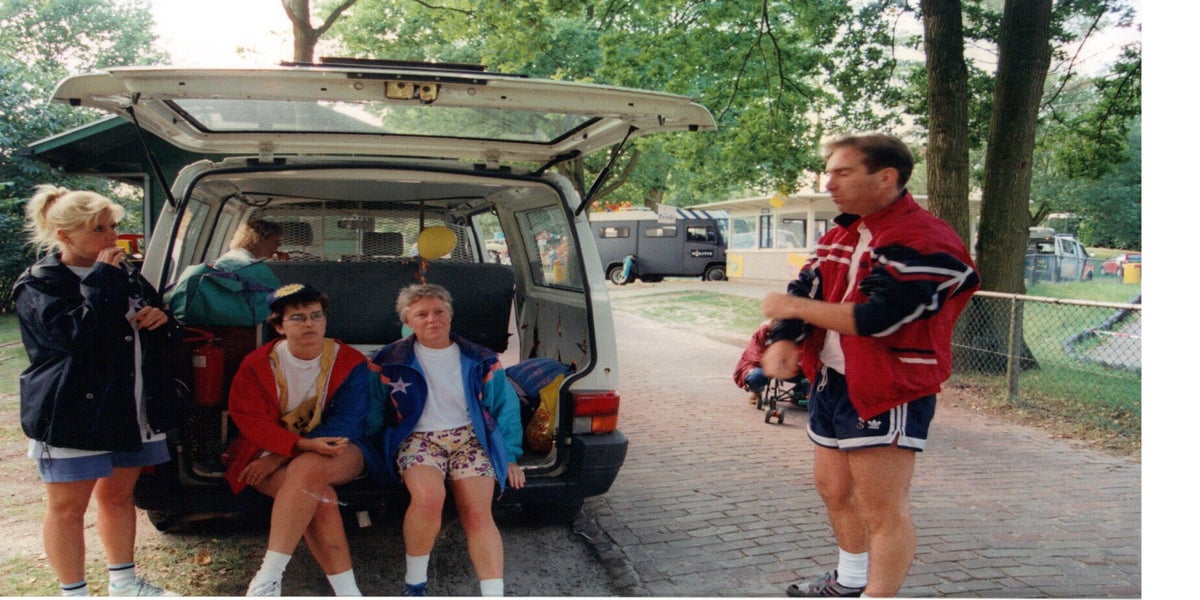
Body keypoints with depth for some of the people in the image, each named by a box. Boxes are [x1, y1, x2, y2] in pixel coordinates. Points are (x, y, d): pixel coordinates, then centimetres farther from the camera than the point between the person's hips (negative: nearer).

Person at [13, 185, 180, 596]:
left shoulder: (127, 277, 12)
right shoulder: (38, 285, -10)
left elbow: (164, 337, 21)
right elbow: (76, 334, -27)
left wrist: (161, 319, -3)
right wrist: (101, 280, -21)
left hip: (133, 410, 7)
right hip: (74, 415, -6)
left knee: (118, 494, 18)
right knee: (68, 507, 3)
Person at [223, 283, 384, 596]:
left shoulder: (350, 362, -2)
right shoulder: (257, 365, 2)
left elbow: (346, 424, -10)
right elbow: (250, 419, -8)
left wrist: (281, 457, -19)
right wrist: (304, 444, -27)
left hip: (340, 451, 0)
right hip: (273, 457, 1)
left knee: (309, 468, -37)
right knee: (317, 493, -33)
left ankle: (269, 577, -34)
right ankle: (346, 591, -31)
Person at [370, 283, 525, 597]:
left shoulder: (479, 360, 10)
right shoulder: (390, 360, 6)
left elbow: (505, 406, 14)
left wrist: (509, 456, 8)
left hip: (470, 438, 2)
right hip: (418, 438, -2)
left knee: (478, 514, -20)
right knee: (428, 497, -33)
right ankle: (414, 583, -14)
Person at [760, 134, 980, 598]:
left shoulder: (921, 241, -19)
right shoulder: (842, 235, 11)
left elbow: (876, 318, -28)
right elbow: (807, 288, 5)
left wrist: (796, 308, -19)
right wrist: (784, 341, -14)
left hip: (888, 394, -10)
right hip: (832, 382, 10)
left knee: (882, 511, -6)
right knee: (833, 488, 22)